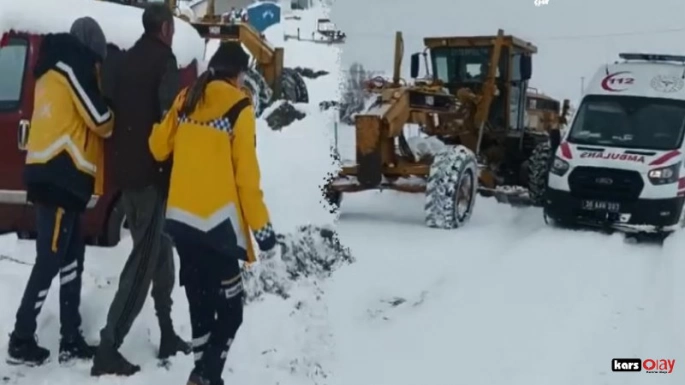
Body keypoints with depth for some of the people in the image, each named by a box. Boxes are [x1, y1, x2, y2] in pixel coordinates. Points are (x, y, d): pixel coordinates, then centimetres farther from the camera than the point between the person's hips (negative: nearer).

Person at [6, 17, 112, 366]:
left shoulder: (56, 67, 22)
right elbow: (100, 120, -8)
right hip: (60, 176, -10)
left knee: (71, 258, 10)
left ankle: (71, 340, 13)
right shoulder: (72, 65, -7)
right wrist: (114, 122, 11)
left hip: (57, 175, 10)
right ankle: (21, 341, 0)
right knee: (50, 260, -6)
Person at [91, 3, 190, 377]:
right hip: (151, 173, -8)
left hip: (126, 171, 8)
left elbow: (116, 114, 17)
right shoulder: (163, 60, -7)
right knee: (144, 261, -7)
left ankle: (168, 336, 23)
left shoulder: (126, 61, 16)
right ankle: (108, 349, -11)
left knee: (157, 254, 17)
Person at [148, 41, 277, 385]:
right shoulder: (238, 108, -8)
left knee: (201, 305, 15)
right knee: (230, 310, 0)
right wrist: (261, 226, -5)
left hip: (181, 217, 6)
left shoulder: (186, 99, 7)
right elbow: (246, 175, -10)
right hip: (217, 222, -6)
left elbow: (159, 147, 16)